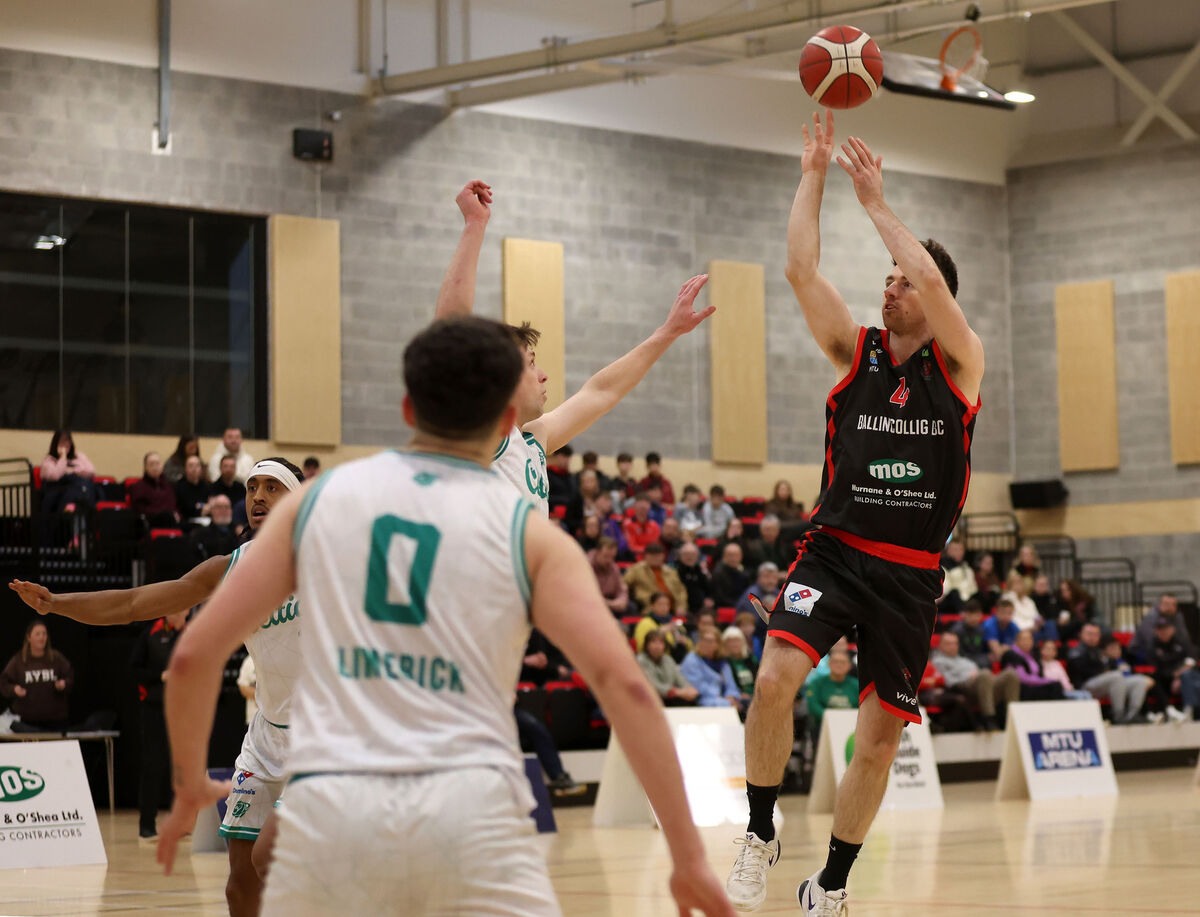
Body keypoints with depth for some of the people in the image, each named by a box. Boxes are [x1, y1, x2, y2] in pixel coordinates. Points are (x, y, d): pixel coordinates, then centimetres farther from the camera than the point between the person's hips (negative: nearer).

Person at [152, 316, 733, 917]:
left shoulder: (317, 499, 14)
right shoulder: (529, 534, 7)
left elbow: (193, 656, 12)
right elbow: (623, 684, -5)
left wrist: (191, 786, 27)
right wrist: (688, 854, -3)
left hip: (328, 805, 2)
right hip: (470, 803, -2)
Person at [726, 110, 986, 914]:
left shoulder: (960, 364, 0)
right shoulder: (856, 351, 5)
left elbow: (933, 280, -18)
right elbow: (802, 271, -7)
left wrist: (875, 199, -12)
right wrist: (814, 175, -7)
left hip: (912, 573, 0)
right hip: (836, 551, 0)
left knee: (880, 740, 5)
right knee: (777, 675, -26)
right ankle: (761, 833, -6)